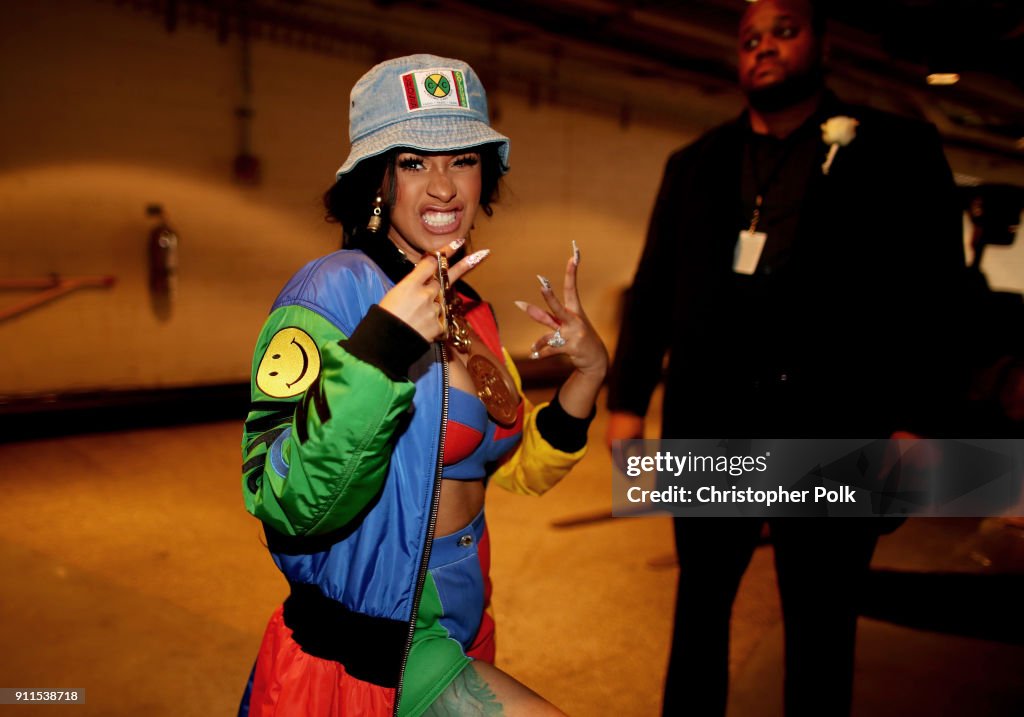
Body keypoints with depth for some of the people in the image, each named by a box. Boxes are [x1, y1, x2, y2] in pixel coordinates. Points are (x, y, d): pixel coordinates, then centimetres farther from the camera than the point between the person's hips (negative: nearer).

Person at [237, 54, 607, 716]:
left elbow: (517, 468, 11)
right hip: (361, 657, -7)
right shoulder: (336, 288, -20)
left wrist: (588, 371, -1)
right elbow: (288, 508, -29)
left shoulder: (469, 310, 4)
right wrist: (382, 345, -38)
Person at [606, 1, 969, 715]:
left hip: (832, 433, -2)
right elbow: (652, 290, 9)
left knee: (820, 623, 11)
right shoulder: (696, 164, 10)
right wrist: (627, 401, 3)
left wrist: (920, 421, -12)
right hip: (710, 424, 3)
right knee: (700, 601, 16)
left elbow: (933, 294, -3)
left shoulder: (896, 150, 2)